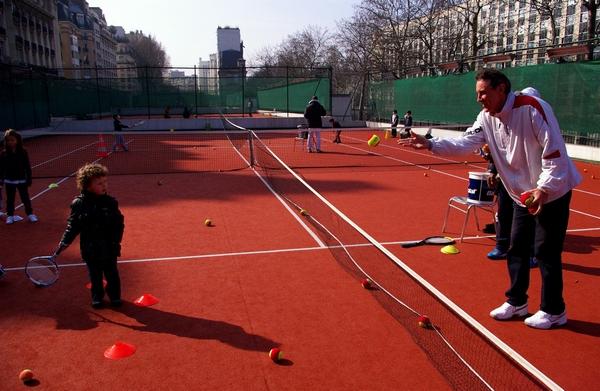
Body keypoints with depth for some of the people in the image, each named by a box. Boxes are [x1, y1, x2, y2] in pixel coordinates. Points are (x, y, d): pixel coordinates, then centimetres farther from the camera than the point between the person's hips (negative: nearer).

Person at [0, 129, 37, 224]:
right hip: (9, 181, 1)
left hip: (22, 180, -1)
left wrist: (29, 179, -4)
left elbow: (27, 166, -4)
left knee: (25, 198, 7)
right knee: (10, 199, 11)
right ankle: (10, 215, 22)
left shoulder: (23, 151, -8)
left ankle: (30, 214, 18)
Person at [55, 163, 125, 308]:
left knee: (112, 274, 14)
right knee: (95, 276, 16)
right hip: (90, 249, 0)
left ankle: (115, 296, 32)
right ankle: (97, 297, 35)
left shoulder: (110, 202, -9)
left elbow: (119, 224, -6)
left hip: (109, 248, 0)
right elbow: (72, 226, -1)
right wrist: (63, 244, -4)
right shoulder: (79, 204, -10)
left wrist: (116, 241, -15)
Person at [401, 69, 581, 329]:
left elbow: (555, 151, -23)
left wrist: (543, 188, -27)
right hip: (523, 195, 7)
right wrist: (431, 144, -24)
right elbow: (464, 143, -11)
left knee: (546, 252, 0)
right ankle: (516, 302, 28)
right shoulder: (487, 118, -1)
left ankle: (554, 311, 16)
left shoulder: (532, 108, -22)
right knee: (517, 250, 13)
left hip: (552, 193, -7)